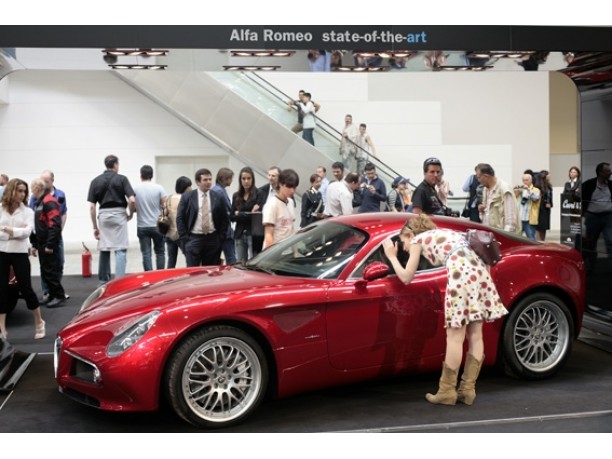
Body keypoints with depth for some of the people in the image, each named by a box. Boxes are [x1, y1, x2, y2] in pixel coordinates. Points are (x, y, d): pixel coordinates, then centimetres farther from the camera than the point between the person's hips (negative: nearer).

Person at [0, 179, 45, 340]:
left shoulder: (27, 211, 1)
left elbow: (27, 232, -12)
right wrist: (16, 233, -14)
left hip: (20, 254, -1)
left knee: (26, 288, 1)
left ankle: (39, 323, 18)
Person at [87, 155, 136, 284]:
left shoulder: (96, 181, 6)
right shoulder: (121, 179, -2)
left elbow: (92, 207, 3)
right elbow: (132, 200, -12)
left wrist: (95, 227, 8)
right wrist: (130, 214, 7)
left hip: (103, 216, 4)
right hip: (118, 215, -3)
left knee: (104, 250, 13)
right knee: (120, 250, -3)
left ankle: (103, 282, 20)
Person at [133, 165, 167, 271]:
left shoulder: (135, 189, -4)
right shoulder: (159, 188, -7)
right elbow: (165, 205, -6)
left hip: (142, 226, 0)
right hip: (157, 225, 0)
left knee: (146, 253, 3)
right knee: (160, 252, 11)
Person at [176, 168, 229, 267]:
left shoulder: (218, 198, 7)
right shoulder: (187, 197, 2)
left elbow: (225, 219, 10)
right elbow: (180, 219, 1)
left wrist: (221, 238, 1)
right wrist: (184, 239, -5)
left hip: (213, 240, 2)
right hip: (193, 239, -2)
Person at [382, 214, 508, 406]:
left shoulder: (418, 240, 16)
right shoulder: (443, 233, 35)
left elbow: (406, 277, 19)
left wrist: (392, 256, 31)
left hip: (461, 274, -7)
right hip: (479, 271, 7)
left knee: (455, 337, -1)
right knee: (475, 335, 8)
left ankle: (447, 391, 5)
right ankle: (468, 389, 12)